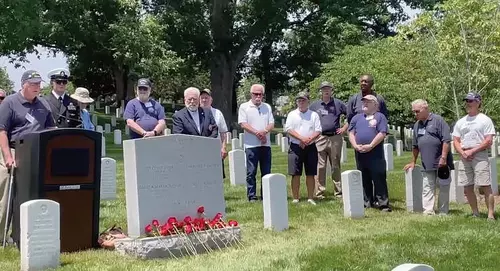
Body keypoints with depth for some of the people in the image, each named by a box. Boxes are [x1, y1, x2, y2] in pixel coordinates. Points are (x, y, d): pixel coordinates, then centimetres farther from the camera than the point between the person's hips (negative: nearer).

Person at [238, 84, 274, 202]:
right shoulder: (244, 107, 3)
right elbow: (243, 124, -7)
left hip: (266, 144, 4)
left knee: (266, 172, 6)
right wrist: (256, 132, -17)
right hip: (251, 144, -4)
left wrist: (264, 131, -14)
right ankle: (251, 196, 3)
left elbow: (271, 124, 7)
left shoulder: (267, 107, 15)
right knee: (251, 172, -2)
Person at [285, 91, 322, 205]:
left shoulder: (314, 115, 9)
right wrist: (302, 139, -15)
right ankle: (295, 199, 4)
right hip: (295, 147, -1)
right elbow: (288, 130, -5)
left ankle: (310, 198, 10)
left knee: (310, 174, 3)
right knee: (295, 174, -2)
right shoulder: (292, 114, 6)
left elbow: (318, 131, 2)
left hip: (311, 147, 1)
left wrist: (308, 140, -14)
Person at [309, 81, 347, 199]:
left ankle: (339, 192, 12)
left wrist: (344, 128, 1)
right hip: (320, 139, 0)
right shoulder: (314, 105, 9)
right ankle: (319, 192, 3)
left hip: (335, 138, 0)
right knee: (320, 166, -1)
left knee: (336, 166, 6)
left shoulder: (338, 103, 6)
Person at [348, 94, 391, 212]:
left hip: (376, 154, -5)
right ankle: (366, 202, 16)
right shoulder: (357, 118, 17)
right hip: (360, 154, 5)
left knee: (379, 179, -4)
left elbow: (382, 134, -7)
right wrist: (356, 146, -7)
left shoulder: (380, 117, 3)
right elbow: (351, 133, 11)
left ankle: (382, 203, -1)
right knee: (364, 180, 9)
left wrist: (370, 146, -15)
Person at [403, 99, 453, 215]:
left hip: (441, 163, -6)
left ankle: (443, 213, 10)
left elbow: (446, 140, -12)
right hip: (427, 164, 6)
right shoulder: (417, 125, 15)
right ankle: (428, 211, 2)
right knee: (427, 188, 2)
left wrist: (443, 157, -18)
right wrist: (413, 162, 26)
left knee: (443, 188, 3)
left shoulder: (438, 120, -6)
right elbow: (415, 146, 24)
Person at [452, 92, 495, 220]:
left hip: (480, 155, -5)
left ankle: (491, 215, -5)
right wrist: (463, 152, -6)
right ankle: (475, 214, 16)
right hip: (464, 157, 5)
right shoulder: (460, 122, 16)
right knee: (467, 188, 6)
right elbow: (456, 141, 13)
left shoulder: (485, 120, 1)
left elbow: (488, 141, -7)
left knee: (485, 186, -8)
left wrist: (472, 151, -14)